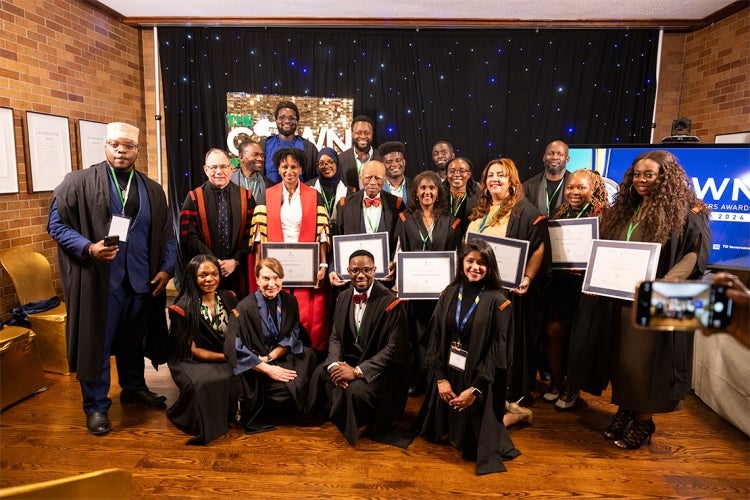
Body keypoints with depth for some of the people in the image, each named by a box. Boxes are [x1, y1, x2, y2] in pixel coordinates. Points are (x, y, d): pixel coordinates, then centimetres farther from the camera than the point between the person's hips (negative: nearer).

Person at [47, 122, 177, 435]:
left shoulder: (152, 191, 7)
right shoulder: (79, 182, -4)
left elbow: (166, 235, 9)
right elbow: (56, 224, -4)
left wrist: (166, 268, -1)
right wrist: (87, 247, -18)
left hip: (140, 279, 4)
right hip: (99, 279, -3)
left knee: (134, 339, 18)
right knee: (97, 342, 5)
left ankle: (134, 387, 38)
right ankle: (96, 406, 20)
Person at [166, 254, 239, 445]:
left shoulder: (228, 298, 4)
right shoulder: (183, 308, -9)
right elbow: (193, 350, -8)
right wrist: (227, 357, -18)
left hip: (228, 361, 4)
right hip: (194, 363, -4)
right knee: (208, 383, -36)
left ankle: (234, 415, 0)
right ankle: (207, 425, -7)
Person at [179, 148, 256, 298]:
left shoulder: (245, 197, 5)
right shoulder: (194, 198, 1)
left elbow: (251, 233, 1)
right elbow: (188, 236, -5)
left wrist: (235, 261, -9)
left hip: (238, 271, 1)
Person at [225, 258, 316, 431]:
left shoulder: (289, 301, 1)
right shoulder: (245, 308, -13)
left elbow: (293, 337, 3)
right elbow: (234, 349, -19)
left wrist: (270, 357, -14)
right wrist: (268, 369, -23)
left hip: (282, 358, 6)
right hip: (255, 367, -5)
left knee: (308, 356, -22)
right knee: (288, 389, -28)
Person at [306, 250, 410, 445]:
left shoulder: (391, 303, -17)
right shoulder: (343, 298, 3)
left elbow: (394, 348, -20)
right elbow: (335, 336, 5)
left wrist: (357, 371, -24)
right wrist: (334, 364, -16)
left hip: (381, 368, -6)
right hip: (349, 360, 6)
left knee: (356, 390, -30)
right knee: (320, 374, -16)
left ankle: (351, 430, 5)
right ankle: (338, 417, 11)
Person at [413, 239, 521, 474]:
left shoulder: (498, 301, -11)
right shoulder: (449, 294, 0)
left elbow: (498, 350, -13)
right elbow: (436, 337, 0)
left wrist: (475, 388, -15)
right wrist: (440, 377, -9)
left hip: (479, 378, -4)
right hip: (448, 373, 4)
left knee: (473, 441, 5)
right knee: (442, 432, 12)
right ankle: (450, 432, 39)